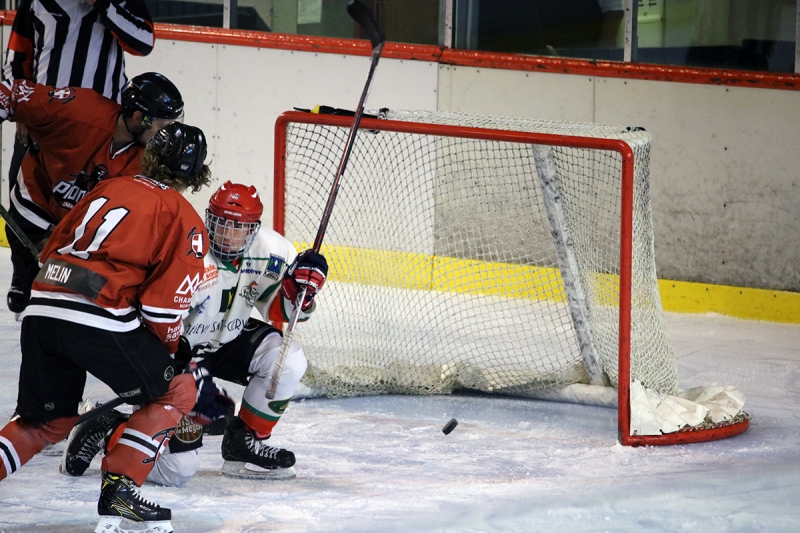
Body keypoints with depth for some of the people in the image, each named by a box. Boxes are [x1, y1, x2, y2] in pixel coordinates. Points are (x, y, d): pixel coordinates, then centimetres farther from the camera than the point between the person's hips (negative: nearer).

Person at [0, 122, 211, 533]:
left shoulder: (110, 188, 23)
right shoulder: (183, 219, 5)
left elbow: (54, 248, 25)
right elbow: (163, 302, -1)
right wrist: (168, 350, 16)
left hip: (41, 310, 6)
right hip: (99, 318, -6)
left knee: (48, 420, 21)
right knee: (176, 391, 11)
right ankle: (118, 488, 0)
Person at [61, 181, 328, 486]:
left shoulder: (270, 250, -12)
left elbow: (283, 311, 0)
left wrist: (301, 286, -23)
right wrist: (194, 385, -34)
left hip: (229, 341, 7)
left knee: (288, 360, -20)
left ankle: (245, 443, 1)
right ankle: (104, 432, 10)